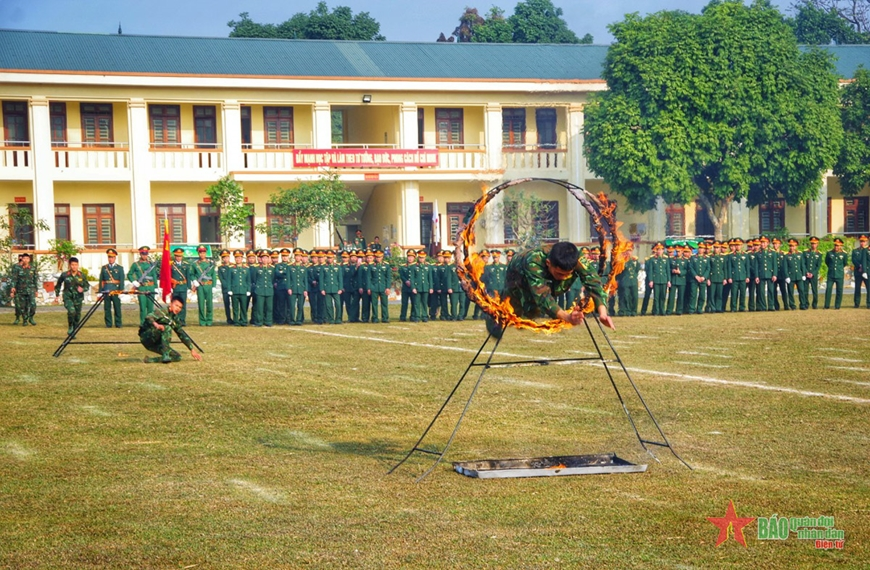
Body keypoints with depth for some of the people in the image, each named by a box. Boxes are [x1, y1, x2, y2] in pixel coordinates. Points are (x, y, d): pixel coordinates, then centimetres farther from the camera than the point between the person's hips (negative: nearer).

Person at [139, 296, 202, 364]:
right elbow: (148, 318, -30)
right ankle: (165, 356, -34)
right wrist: (156, 324, -53)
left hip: (155, 344, 7)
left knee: (177, 357, -8)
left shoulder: (175, 319, 7)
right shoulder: (162, 311, -13)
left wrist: (192, 350, 9)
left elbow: (182, 334, 14)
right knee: (167, 328, -30)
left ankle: (150, 360, -10)